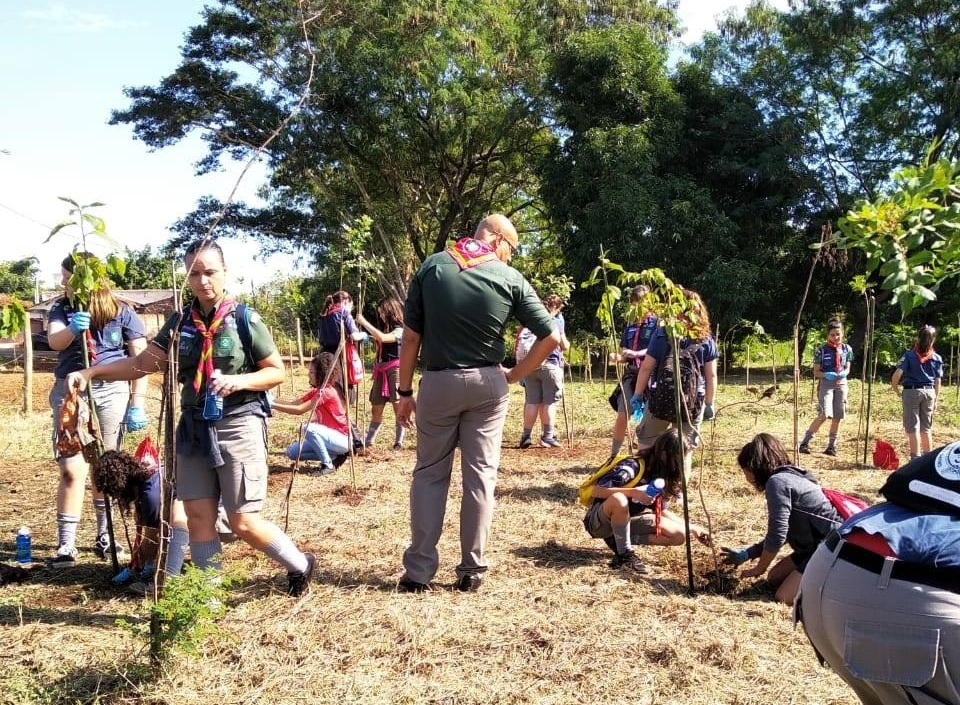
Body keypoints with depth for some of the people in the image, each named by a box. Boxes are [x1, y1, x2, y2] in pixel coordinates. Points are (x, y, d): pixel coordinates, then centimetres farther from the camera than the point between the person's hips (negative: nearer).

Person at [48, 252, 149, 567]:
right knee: (72, 471, -5)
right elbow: (55, 341, -14)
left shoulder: (122, 312, -1)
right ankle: (66, 545, 2)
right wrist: (72, 329, -37)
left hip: (111, 392, -1)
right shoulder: (61, 308, 4)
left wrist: (137, 405, -7)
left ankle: (105, 536, 23)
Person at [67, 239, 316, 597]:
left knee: (243, 522, -2)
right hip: (193, 426, 5)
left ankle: (301, 565, 21)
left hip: (238, 426, -5)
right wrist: (90, 372, -4)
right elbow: (143, 363, 7)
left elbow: (277, 370, -5)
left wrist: (238, 381, -21)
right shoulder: (180, 322, 5)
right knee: (198, 515, 6)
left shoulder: (244, 320, -8)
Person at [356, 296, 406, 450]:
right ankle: (368, 441, 13)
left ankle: (399, 442, -4)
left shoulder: (400, 330, -6)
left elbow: (382, 338, -21)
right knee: (376, 409, 8)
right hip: (380, 371, 7)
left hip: (395, 370, -7)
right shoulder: (385, 328, 18)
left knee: (398, 408, -7)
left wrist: (364, 322, -17)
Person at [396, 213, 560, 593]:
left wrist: (405, 391, 4)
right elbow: (551, 336, -7)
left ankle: (418, 570, 9)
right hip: (487, 383, 0)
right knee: (480, 475, 8)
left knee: (429, 474, 10)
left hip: (438, 382, 0)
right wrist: (514, 375, 4)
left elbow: (411, 336, -3)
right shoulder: (510, 277, -3)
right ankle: (472, 570, 13)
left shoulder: (432, 266, -2)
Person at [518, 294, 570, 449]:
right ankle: (547, 436, 4)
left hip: (529, 365, 4)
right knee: (549, 402, 2)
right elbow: (565, 346, 3)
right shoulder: (556, 321, 0)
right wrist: (567, 342, 23)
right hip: (550, 365, -4)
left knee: (532, 402, 7)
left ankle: (526, 436, 7)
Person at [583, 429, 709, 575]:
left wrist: (692, 528, 8)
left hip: (625, 522, 7)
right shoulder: (632, 466, -24)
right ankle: (624, 554, -21)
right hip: (599, 522, -7)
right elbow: (595, 490, -31)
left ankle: (618, 540, -3)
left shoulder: (660, 476, -1)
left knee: (679, 536, -7)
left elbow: (661, 511, 12)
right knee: (618, 500, -41)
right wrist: (633, 492, -38)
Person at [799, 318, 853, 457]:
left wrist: (843, 374, -10)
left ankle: (831, 447, 20)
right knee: (824, 415, -18)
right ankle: (805, 442, -12)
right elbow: (816, 372, -1)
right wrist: (826, 375, -21)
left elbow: (847, 368, 12)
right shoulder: (821, 350, -4)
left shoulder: (847, 349, 6)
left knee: (837, 417, 6)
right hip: (826, 384, -4)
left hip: (841, 384, 4)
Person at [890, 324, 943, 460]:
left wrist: (896, 390, -3)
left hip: (911, 391, -4)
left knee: (912, 427, 1)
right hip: (929, 392, 4)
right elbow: (938, 382, 6)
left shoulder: (909, 355, -9)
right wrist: (935, 399, 16)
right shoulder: (937, 358, 1)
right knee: (927, 428, 15)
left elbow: (897, 374, -18)